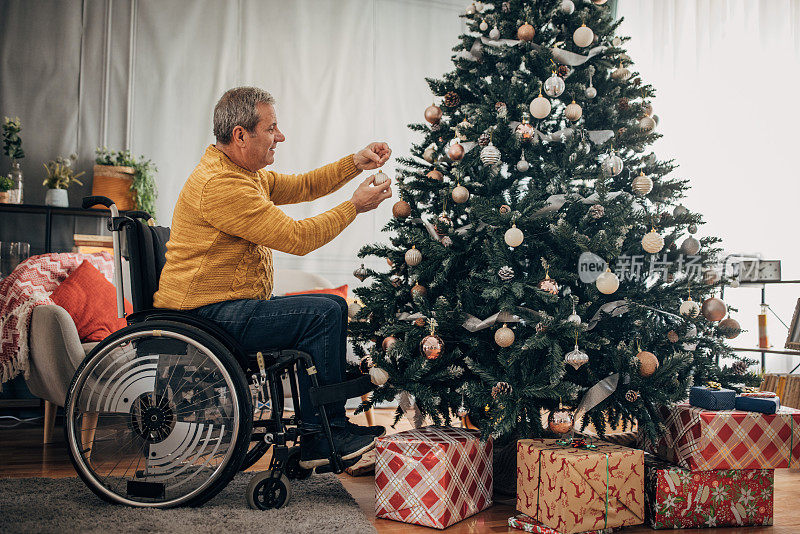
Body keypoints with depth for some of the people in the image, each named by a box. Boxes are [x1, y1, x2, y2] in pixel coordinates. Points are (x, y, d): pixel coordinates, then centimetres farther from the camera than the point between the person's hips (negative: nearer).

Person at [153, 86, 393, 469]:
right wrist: (354, 207, -12)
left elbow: (303, 186, 19)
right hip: (208, 315, -11)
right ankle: (325, 433, -3)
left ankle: (315, 440, 11)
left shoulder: (248, 174, 14)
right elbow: (296, 238, -23)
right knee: (324, 315, -17)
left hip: (233, 304, 11)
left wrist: (355, 163, 5)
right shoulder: (219, 184, -21)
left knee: (332, 307, 9)